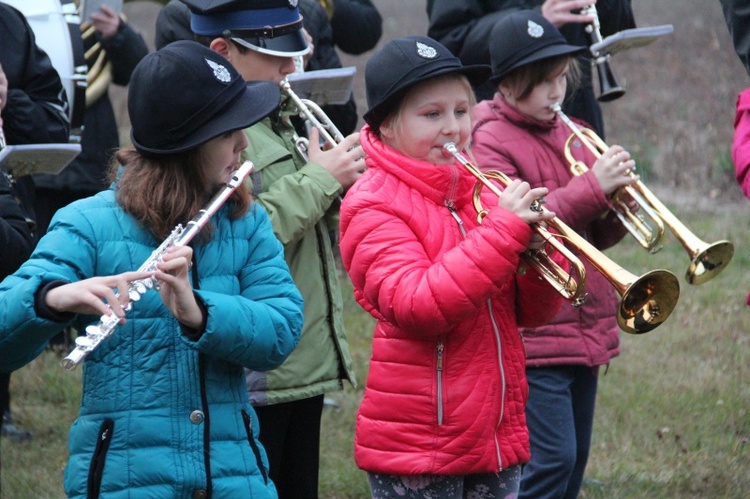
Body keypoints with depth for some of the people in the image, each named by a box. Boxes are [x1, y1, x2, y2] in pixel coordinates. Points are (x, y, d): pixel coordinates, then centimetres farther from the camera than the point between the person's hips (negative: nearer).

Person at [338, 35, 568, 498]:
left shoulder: (478, 193, 11)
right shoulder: (373, 205, -7)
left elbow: (531, 312, 10)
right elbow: (419, 307, -22)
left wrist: (539, 252, -10)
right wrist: (504, 230, -22)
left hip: (496, 438, 6)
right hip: (416, 446, -6)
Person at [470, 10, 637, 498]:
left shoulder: (570, 136, 14)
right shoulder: (491, 142, -8)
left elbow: (597, 237, 16)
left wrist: (616, 200, -6)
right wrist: (592, 188, -24)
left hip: (586, 326, 8)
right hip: (533, 335, -8)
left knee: (574, 459, 11)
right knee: (551, 458, -13)